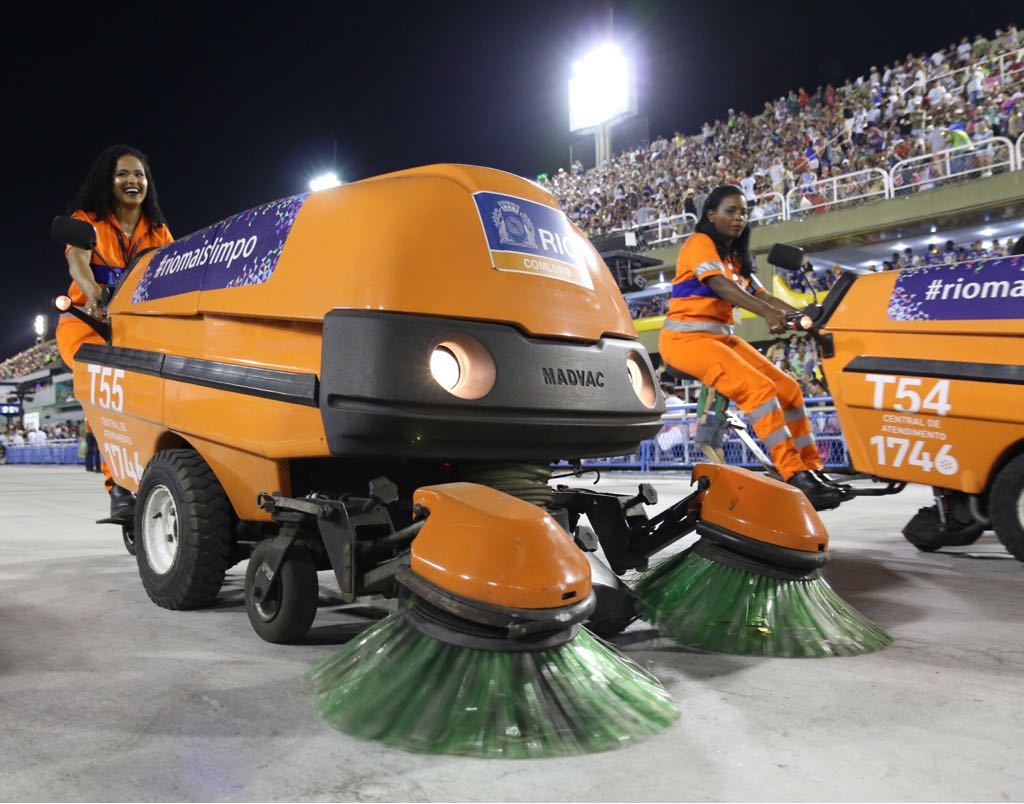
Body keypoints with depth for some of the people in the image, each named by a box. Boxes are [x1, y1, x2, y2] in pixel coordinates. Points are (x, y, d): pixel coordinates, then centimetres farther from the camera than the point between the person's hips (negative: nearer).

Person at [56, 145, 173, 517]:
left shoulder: (158, 232, 13)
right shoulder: (87, 221, 4)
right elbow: (76, 261, -17)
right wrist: (93, 293, -40)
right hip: (87, 323, -3)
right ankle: (118, 480, -30)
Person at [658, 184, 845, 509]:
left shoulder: (736, 257, 20)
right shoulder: (700, 243, -5)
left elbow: (763, 295, 9)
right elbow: (721, 287, -22)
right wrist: (767, 312, -38)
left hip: (723, 337, 9)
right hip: (688, 336, -8)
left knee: (788, 388, -1)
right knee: (759, 388, -25)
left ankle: (811, 470, 5)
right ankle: (795, 477, -25)